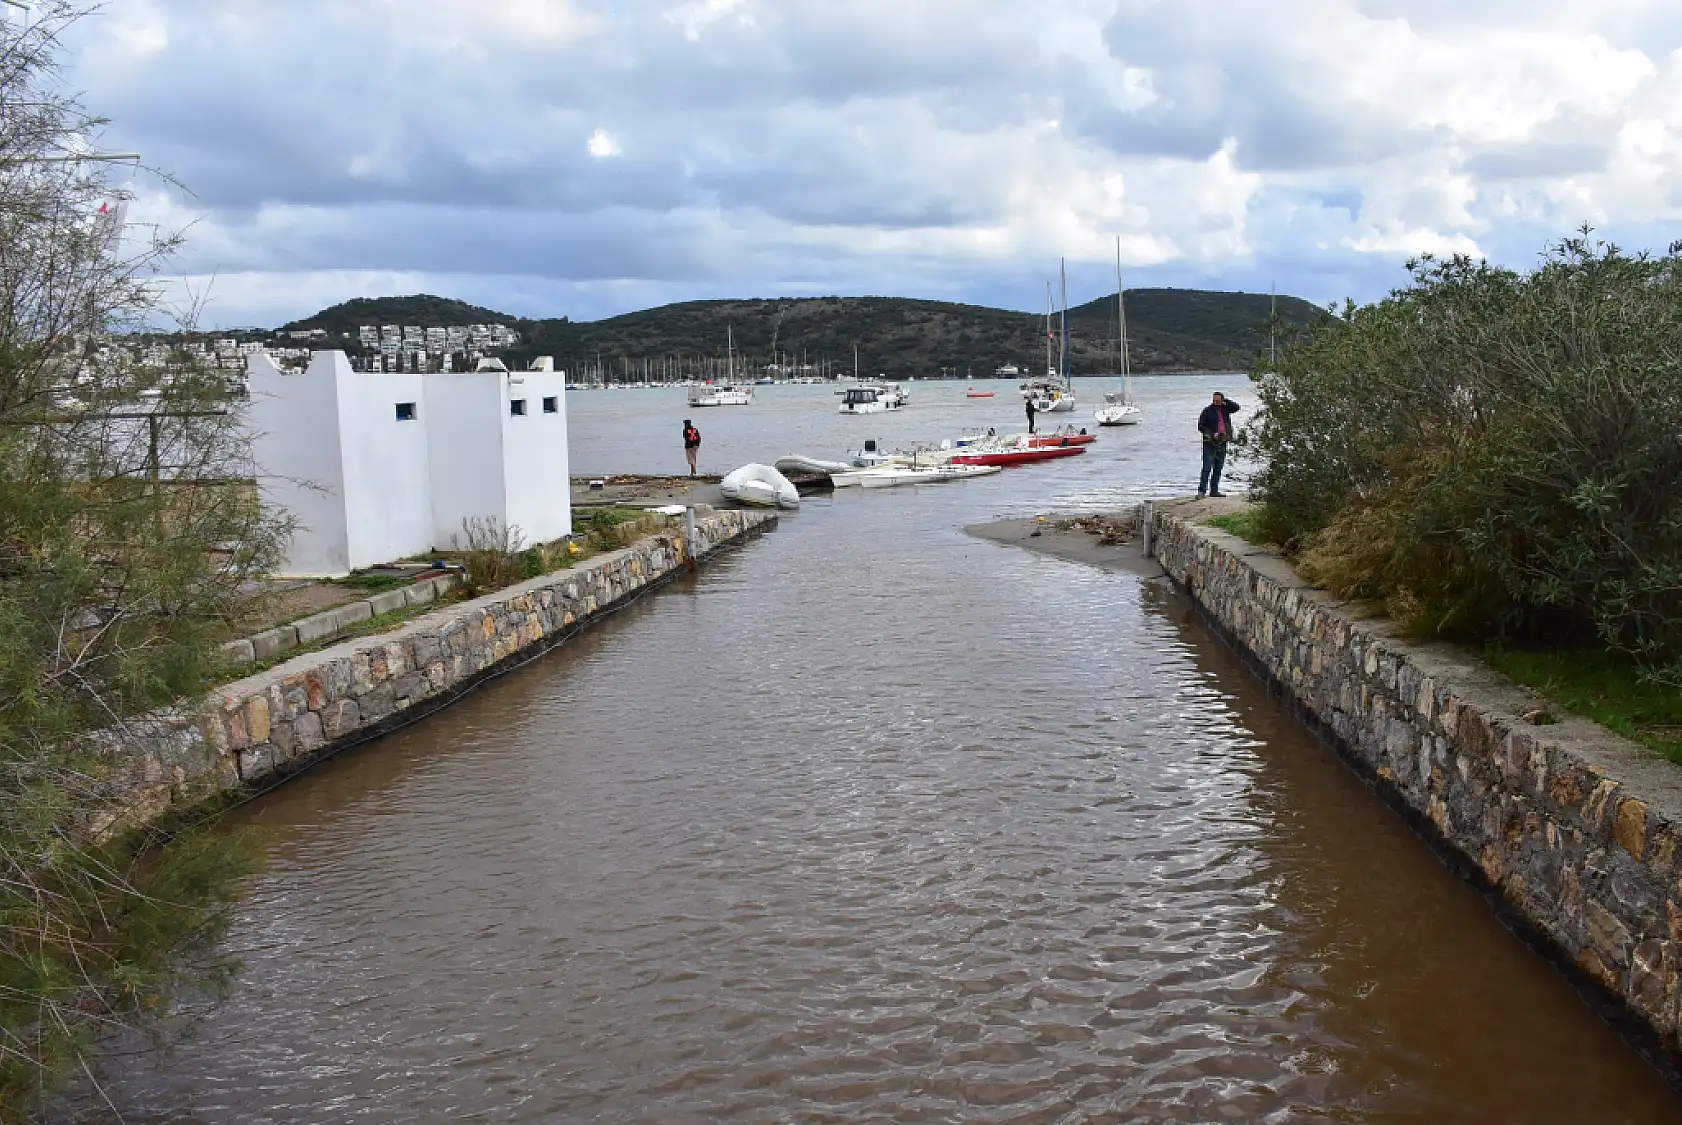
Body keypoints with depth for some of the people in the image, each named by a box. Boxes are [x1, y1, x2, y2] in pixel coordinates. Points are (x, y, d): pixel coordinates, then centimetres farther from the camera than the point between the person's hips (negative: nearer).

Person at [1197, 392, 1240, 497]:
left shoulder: (1225, 409, 11)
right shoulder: (1207, 410, -2)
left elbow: (1237, 407, 1)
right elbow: (1200, 426, -4)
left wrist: (1225, 402, -5)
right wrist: (1212, 434, -14)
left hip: (1222, 442, 5)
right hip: (1210, 442, -5)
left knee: (1218, 468, 8)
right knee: (1207, 467, -11)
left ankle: (1214, 490, 14)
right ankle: (1201, 490, -13)